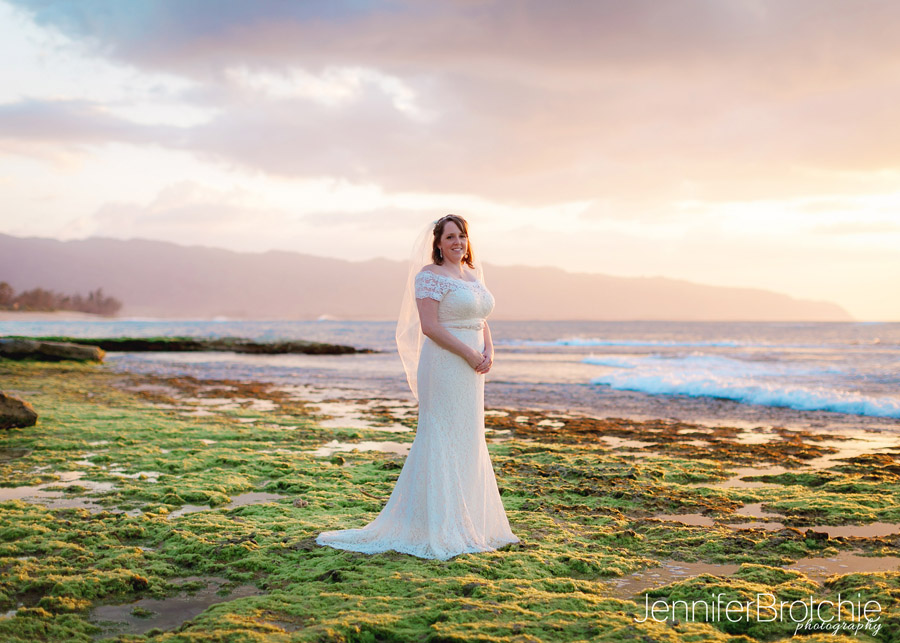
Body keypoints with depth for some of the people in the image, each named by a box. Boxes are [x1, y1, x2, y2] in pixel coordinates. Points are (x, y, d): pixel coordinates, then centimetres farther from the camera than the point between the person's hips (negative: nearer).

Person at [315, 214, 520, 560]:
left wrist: (489, 351, -1)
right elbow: (429, 326, -17)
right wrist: (470, 353, -17)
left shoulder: (473, 274, 16)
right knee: (441, 443, -5)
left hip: (470, 370, 9)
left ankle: (464, 522, 23)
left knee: (468, 442, 13)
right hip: (443, 367, -9)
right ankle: (435, 528, 2)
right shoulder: (430, 275, -9)